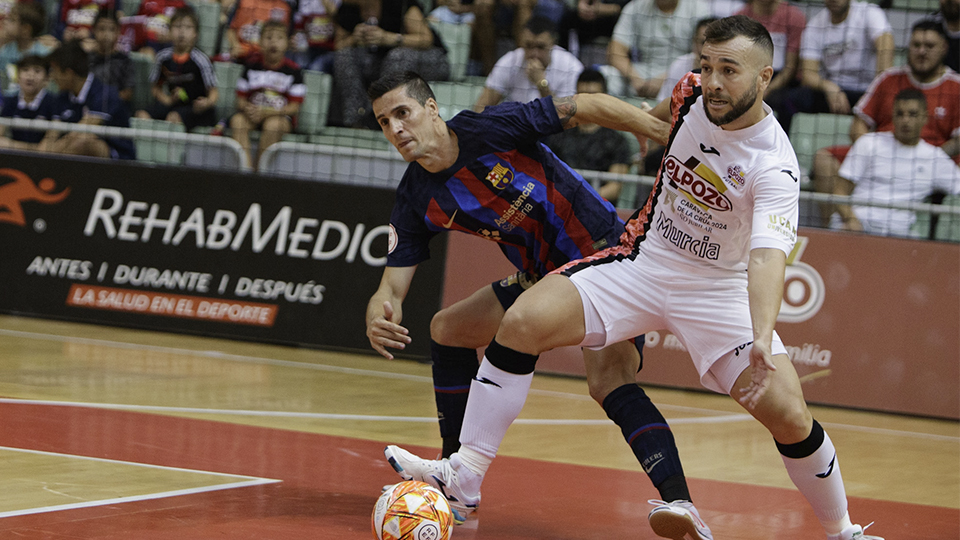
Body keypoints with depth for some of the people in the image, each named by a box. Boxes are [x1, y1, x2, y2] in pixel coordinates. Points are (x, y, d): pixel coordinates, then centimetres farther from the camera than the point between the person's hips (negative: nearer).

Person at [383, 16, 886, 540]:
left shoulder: (775, 167, -26)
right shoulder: (693, 93, -11)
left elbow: (766, 260, -39)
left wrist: (762, 343, -55)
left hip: (719, 289, -4)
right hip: (644, 258, 4)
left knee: (788, 415, -17)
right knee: (523, 321, -18)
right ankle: (464, 476, -10)